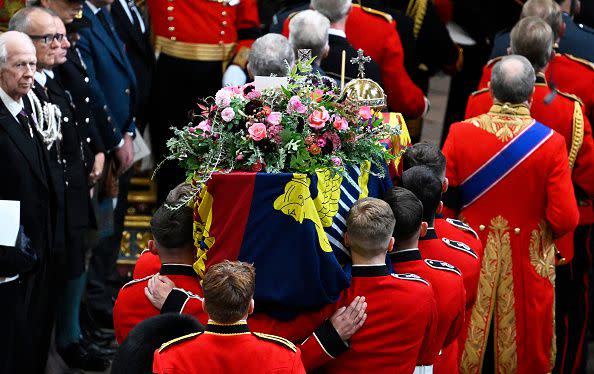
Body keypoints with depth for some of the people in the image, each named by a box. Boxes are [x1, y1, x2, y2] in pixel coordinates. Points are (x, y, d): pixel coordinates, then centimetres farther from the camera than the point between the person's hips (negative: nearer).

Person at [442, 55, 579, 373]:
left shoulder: (460, 133, -12)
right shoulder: (550, 143, -15)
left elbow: (443, 200, -8)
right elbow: (565, 219, -15)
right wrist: (544, 235, 7)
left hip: (471, 256, 1)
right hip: (527, 264, -1)